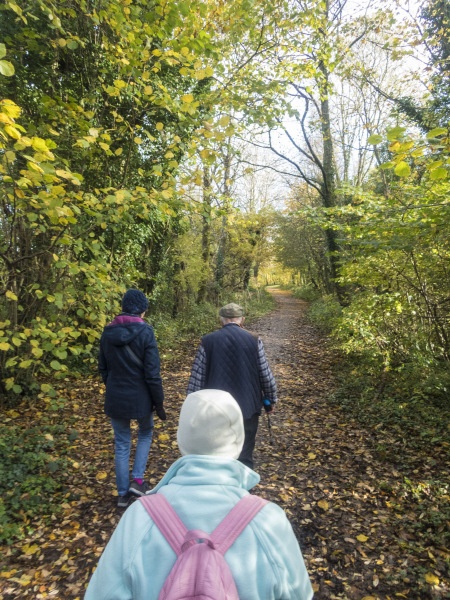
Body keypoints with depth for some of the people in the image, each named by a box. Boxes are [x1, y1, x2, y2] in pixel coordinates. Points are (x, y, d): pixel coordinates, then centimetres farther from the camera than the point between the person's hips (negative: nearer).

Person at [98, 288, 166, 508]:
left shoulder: (108, 332, -3)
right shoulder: (145, 332, -18)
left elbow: (103, 368, 8)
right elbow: (152, 374, -17)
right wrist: (159, 403, -7)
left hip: (115, 399, 4)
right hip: (140, 399, -3)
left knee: (122, 445, 17)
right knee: (145, 434, 25)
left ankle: (123, 494, 29)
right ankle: (138, 480, 19)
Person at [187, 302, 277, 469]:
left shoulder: (207, 341, -6)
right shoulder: (254, 341, -6)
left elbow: (197, 378, -4)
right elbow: (266, 376, -1)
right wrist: (270, 401, 14)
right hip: (248, 408, 0)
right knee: (244, 458, 13)